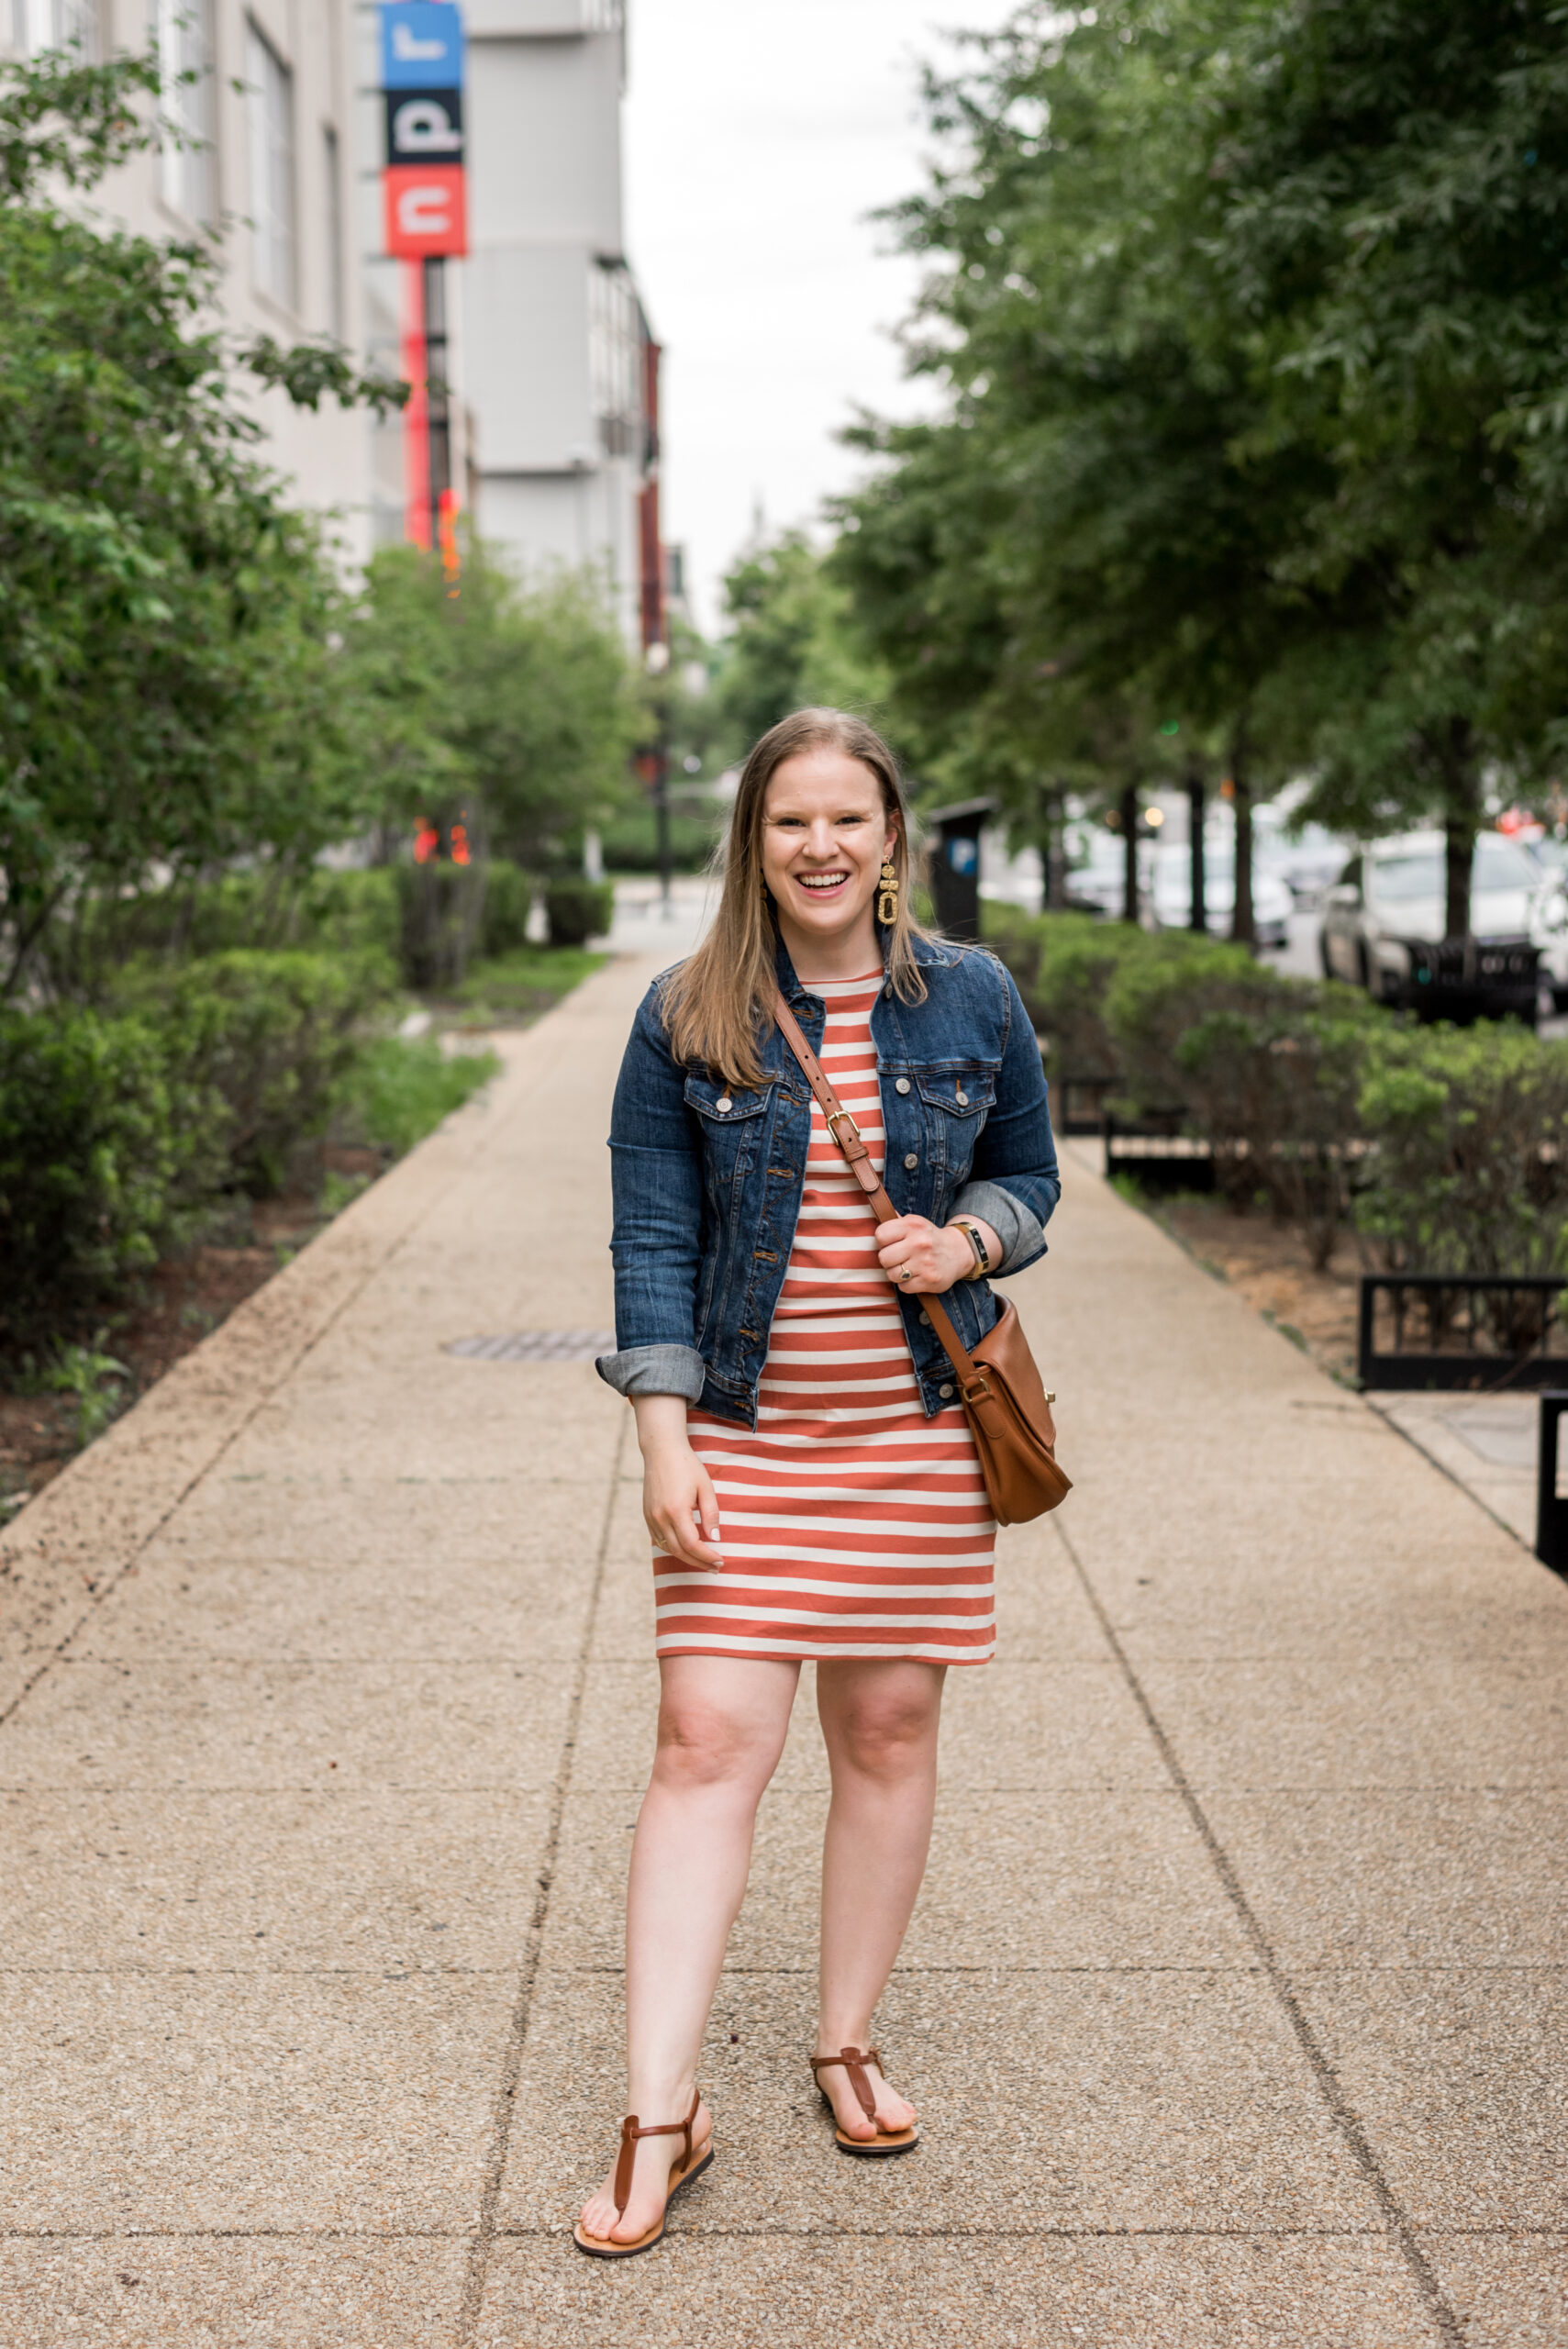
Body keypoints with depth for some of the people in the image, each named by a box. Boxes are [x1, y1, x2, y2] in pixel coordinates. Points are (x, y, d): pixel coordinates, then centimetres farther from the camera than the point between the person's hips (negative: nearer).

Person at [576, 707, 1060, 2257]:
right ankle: (660, 2116, 0)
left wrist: (968, 1237, -9)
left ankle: (848, 2042, 28)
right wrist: (663, 1439, -8)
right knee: (707, 1743, -6)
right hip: (743, 1439, -2)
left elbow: (1029, 1175, 14)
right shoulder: (685, 1016, -1)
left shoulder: (972, 1001, 3)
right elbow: (652, 1235, -2)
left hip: (915, 1435, 2)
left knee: (889, 1731, 9)